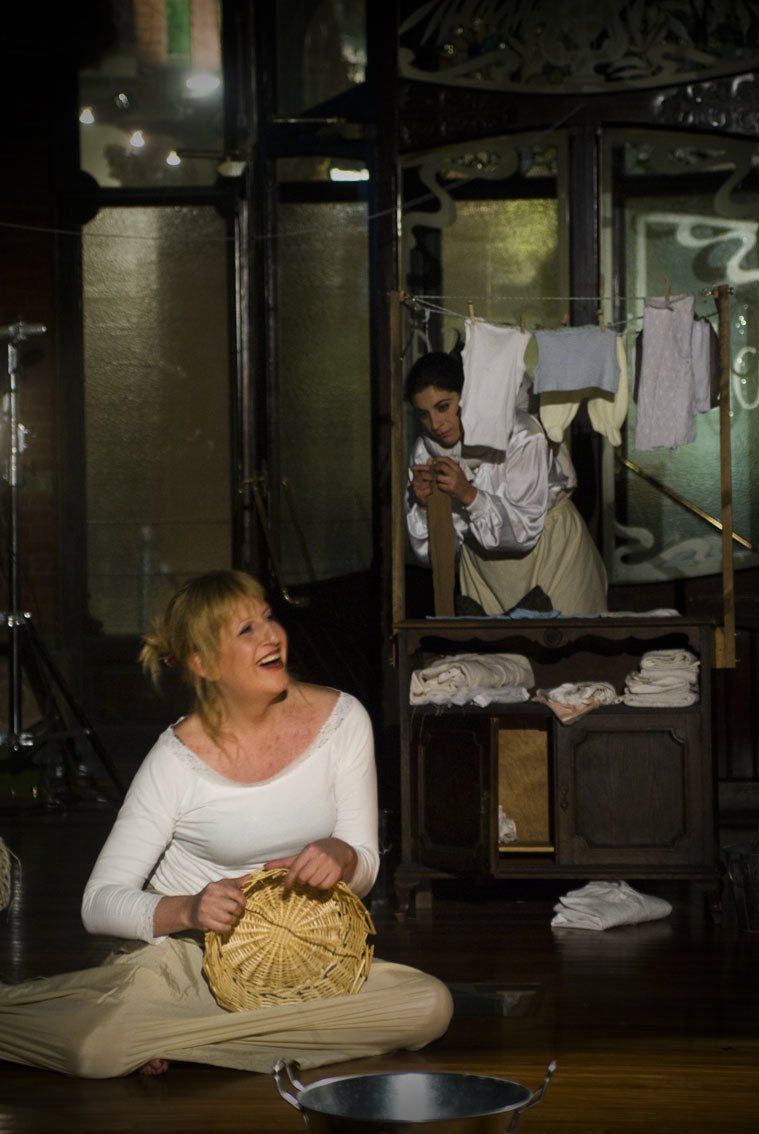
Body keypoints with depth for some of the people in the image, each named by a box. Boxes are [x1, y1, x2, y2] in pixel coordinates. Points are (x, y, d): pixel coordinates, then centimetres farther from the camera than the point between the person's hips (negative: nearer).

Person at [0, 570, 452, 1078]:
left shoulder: (341, 719, -5)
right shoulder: (179, 760, -13)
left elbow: (365, 871, -1)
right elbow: (100, 902, -14)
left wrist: (341, 856, -25)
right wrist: (187, 910, -33)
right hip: (185, 954, -4)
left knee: (430, 1007, -24)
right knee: (99, 1050, -35)